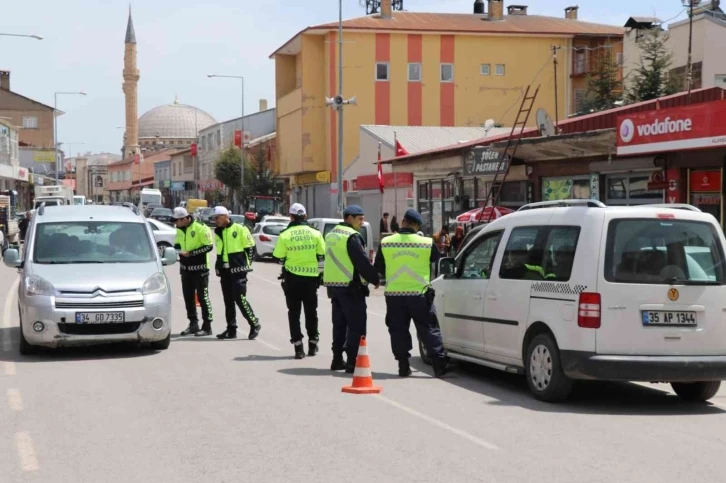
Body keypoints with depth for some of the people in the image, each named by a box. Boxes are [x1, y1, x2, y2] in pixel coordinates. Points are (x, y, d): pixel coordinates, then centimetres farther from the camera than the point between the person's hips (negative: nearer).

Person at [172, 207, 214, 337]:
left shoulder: (200, 228, -15)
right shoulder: (179, 230, 7)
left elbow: (209, 246, -17)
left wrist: (190, 253, -21)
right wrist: (177, 248, -3)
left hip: (199, 268, -7)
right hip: (185, 268, 7)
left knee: (202, 297, -4)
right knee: (188, 297, 12)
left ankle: (207, 326, 1)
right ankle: (193, 324, 23)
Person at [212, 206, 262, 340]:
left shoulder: (239, 229, -8)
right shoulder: (218, 232, 13)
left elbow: (250, 247, -7)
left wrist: (247, 264, -8)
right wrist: (218, 267, 15)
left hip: (238, 270, -7)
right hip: (225, 271, 7)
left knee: (240, 299, -12)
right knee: (228, 301, 9)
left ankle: (255, 324, 0)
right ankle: (231, 329, 16)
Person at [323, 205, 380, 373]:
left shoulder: (332, 235, 15)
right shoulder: (352, 236, -14)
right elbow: (362, 262, -18)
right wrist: (375, 279, -6)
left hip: (333, 284, 9)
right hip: (350, 286, -9)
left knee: (339, 323, 16)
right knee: (357, 325, -6)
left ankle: (337, 360, 20)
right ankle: (352, 362, -10)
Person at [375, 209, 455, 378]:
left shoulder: (385, 243, -2)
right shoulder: (427, 243, -6)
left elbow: (378, 268, 8)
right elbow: (437, 260, 12)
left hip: (394, 294, 1)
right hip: (419, 294, -1)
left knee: (398, 330, 9)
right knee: (429, 329, 5)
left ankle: (403, 366, 9)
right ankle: (440, 364, 3)